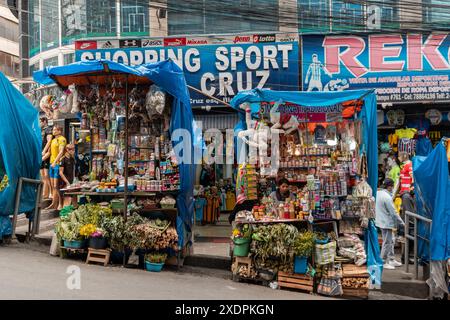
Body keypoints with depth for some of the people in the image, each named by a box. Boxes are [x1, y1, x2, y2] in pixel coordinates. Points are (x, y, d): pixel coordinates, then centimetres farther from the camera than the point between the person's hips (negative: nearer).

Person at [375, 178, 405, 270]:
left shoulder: (378, 193, 5)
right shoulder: (387, 197, -23)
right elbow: (393, 212, -20)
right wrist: (402, 223, -10)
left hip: (381, 221, 10)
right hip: (386, 223, -10)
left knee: (391, 241, 18)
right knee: (387, 243, 1)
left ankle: (391, 260, 27)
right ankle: (384, 262, 9)